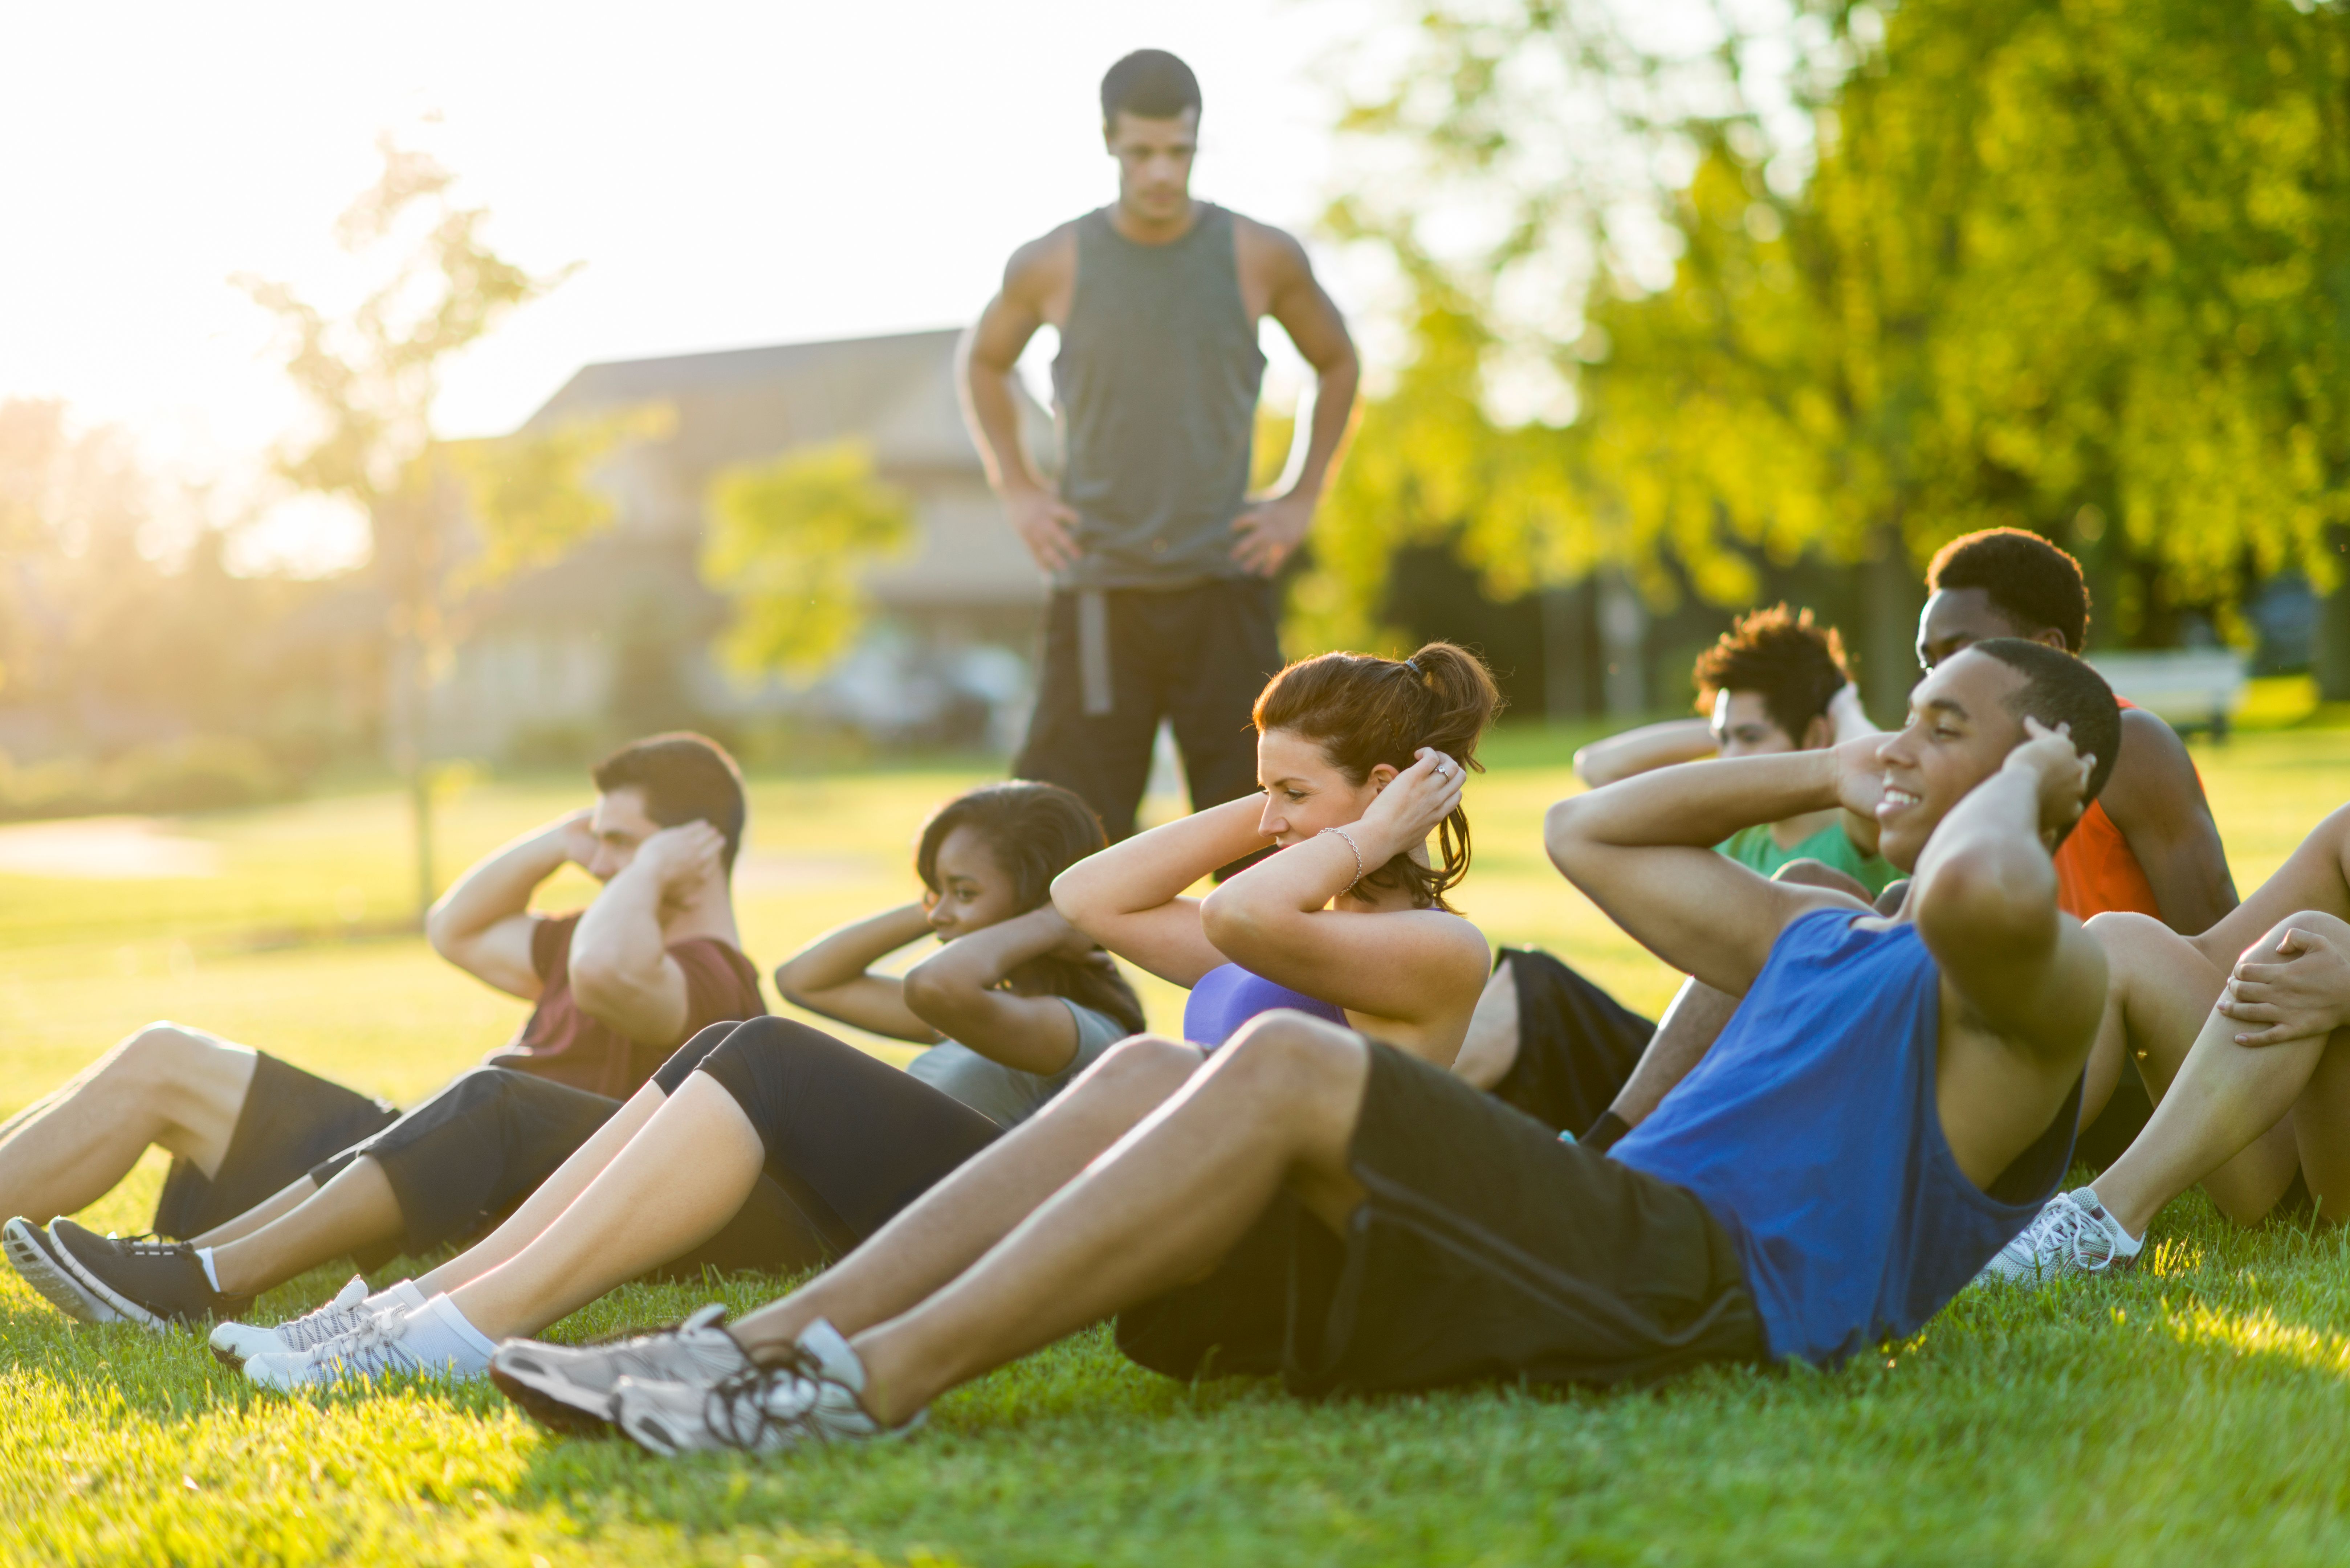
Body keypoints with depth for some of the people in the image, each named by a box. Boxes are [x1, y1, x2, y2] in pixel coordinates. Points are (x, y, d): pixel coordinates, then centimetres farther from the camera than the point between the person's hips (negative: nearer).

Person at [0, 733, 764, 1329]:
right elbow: (455, 932, 29)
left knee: (160, 1067, -12)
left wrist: (649, 866, -17)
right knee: (162, 1058, 3)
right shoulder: (634, 938, 21)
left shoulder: (710, 976, -12)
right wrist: (561, 839, 15)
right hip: (428, 1162, 10)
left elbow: (603, 973, -37)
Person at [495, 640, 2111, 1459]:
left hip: (1705, 1279, -9)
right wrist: (1821, 777, 31)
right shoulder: (1825, 938, 31)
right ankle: (761, 1349, -18)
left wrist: (2027, 779, -3)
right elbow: (1590, 834, 40)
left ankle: (877, 1381, -34)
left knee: (1285, 1066, -28)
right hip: (1617, 1231, 9)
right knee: (1145, 1073, -6)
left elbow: (1986, 887, -26)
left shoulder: (2034, 987, 2)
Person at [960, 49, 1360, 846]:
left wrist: (1302, 497, 8)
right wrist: (1016, 490, 9)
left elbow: (1337, 364, 17)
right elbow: (984, 364, 19)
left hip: (1224, 588, 1)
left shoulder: (1262, 258, 0)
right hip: (1097, 592, 0)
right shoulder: (1052, 266, 0)